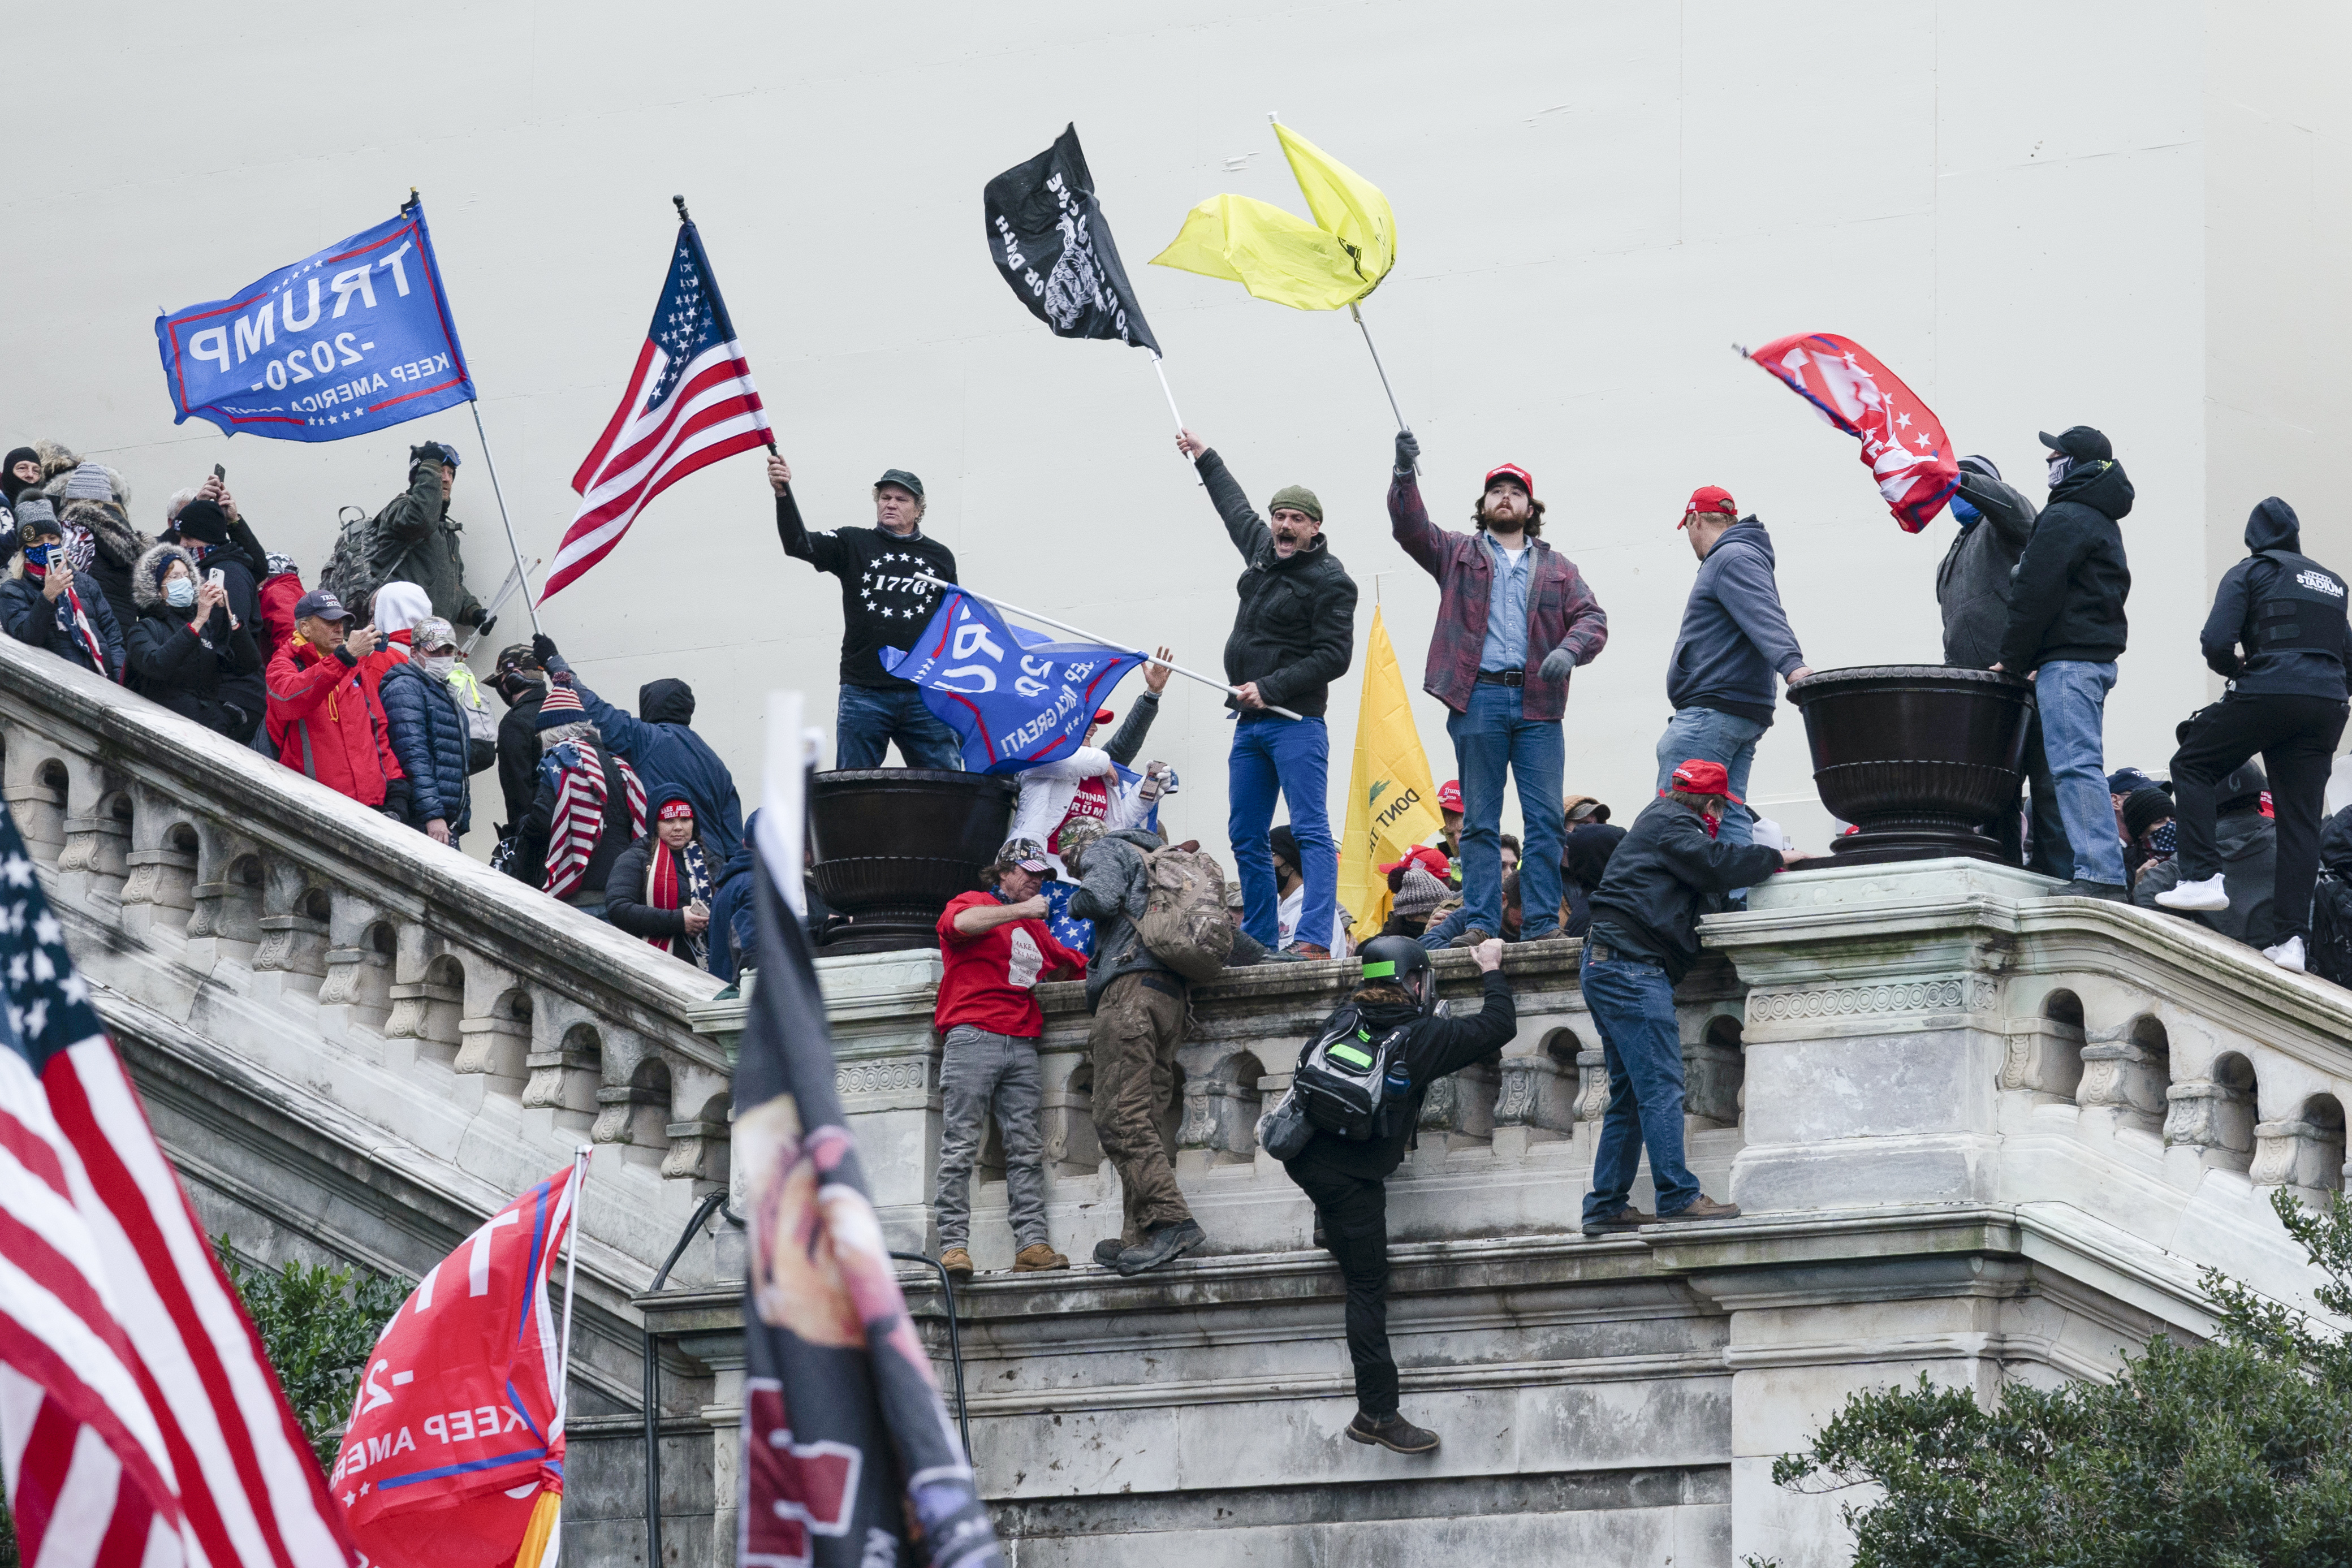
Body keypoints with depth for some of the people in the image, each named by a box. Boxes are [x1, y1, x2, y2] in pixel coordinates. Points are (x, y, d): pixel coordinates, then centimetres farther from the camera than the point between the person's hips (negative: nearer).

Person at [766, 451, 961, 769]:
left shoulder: (940, 557, 14)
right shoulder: (854, 545, 7)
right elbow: (799, 545, -8)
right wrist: (783, 495, -25)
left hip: (925, 695, 1)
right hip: (864, 693, -1)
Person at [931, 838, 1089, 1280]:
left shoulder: (1034, 928, 29)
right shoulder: (972, 903, 9)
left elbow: (1074, 966, 34)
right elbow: (962, 922, -14)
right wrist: (1023, 910, -11)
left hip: (1022, 1045, 7)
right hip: (972, 1039, -7)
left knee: (1027, 1149, -3)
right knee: (960, 1146, -10)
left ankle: (1032, 1245, -8)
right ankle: (954, 1245, -15)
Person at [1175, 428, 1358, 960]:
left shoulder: (1329, 581, -9)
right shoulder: (1262, 551, 14)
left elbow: (1333, 656, -14)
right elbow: (1236, 509, 35)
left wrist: (1270, 689, -17)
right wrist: (1205, 458, 47)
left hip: (1296, 722, -9)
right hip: (1250, 722, 9)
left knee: (1311, 831, -14)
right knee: (1246, 838, 9)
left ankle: (1315, 940, -24)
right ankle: (1259, 939, 15)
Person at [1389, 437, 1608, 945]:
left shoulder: (1557, 568, 19)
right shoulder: (1458, 554, 16)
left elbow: (1591, 618, 10)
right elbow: (1410, 527, 2)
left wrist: (1569, 650, -12)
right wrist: (1405, 473, -15)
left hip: (1537, 704, 1)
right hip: (1478, 699, -1)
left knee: (1546, 818, -5)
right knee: (1478, 820, -1)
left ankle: (1543, 923, -4)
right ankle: (1480, 922, -1)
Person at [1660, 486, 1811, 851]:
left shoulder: (1731, 559, -9)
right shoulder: (1738, 557, 25)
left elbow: (1765, 618, -25)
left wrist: (1791, 666, -39)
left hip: (1712, 711, -11)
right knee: (1728, 816, 6)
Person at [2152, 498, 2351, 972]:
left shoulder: (2249, 573, 4)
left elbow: (2216, 643, -6)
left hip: (2267, 694, -5)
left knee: (2191, 766, 15)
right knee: (2301, 818, 4)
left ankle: (2202, 878, 1)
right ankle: (2291, 937, -5)